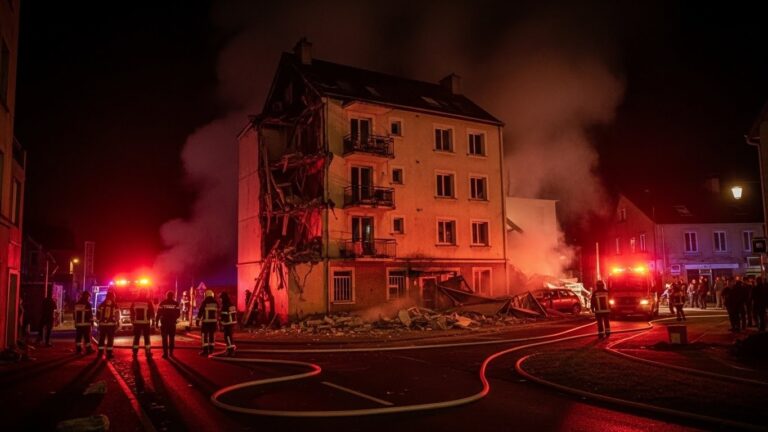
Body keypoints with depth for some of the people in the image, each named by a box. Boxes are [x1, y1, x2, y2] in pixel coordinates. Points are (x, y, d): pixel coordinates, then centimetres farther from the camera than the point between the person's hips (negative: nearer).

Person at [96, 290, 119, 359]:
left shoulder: (102, 304, 4)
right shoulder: (115, 305, -5)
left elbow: (97, 314, 6)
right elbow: (117, 315, -5)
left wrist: (98, 322, 17)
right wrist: (118, 324, 4)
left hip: (102, 324, 3)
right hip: (111, 324, -3)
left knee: (101, 339, 12)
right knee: (110, 339, 3)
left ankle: (100, 353, 13)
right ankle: (109, 354, 3)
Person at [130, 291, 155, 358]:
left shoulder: (134, 303, 2)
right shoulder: (148, 302, -6)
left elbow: (132, 313, 8)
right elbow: (152, 313, -1)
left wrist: (132, 321, 17)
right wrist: (152, 320, 13)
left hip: (136, 323, 2)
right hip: (145, 323, -2)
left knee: (136, 338, 8)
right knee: (147, 338, 6)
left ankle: (135, 354, 7)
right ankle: (148, 353, 6)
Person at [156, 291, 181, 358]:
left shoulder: (162, 303, -2)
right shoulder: (175, 303, 0)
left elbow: (159, 313, -7)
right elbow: (178, 314, 0)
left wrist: (156, 321, 1)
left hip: (164, 323, -1)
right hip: (172, 323, 1)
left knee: (165, 338, 2)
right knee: (172, 338, 13)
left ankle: (165, 353, -3)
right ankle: (171, 353, 13)